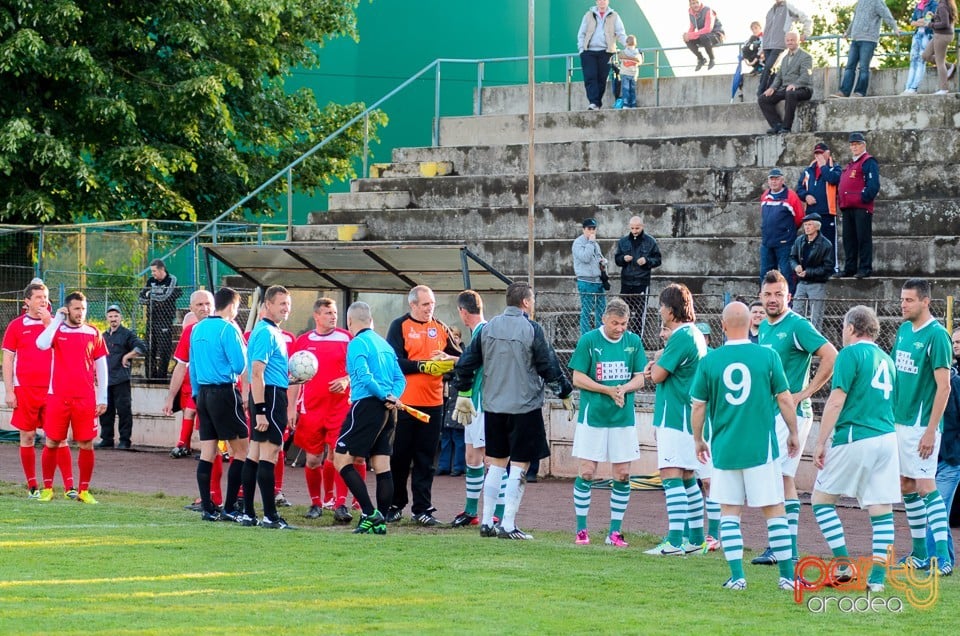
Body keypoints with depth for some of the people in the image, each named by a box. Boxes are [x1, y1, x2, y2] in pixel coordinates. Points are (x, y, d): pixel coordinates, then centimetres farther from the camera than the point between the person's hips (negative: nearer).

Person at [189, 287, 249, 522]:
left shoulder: (198, 329, 11)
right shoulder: (228, 329, -11)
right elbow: (239, 366, -13)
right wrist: (241, 341, 2)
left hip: (203, 394, 7)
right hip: (224, 393, -7)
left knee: (207, 453, 7)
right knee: (241, 450, 0)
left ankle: (207, 509, 6)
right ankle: (229, 508, -5)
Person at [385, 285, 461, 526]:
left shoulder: (440, 328, 10)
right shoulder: (400, 326, -2)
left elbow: (460, 357, 10)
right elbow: (394, 362, -12)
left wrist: (448, 359, -11)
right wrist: (424, 366, -17)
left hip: (433, 403, 3)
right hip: (405, 403, -3)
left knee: (425, 459, 4)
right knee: (400, 456, 5)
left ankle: (422, 508, 7)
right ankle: (395, 505, 15)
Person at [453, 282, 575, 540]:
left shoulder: (488, 328, 4)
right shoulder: (532, 330, -11)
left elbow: (465, 363, 8)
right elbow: (549, 367, -8)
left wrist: (463, 394, 20)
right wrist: (565, 394, 6)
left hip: (493, 407, 5)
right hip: (525, 407, -5)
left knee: (495, 463, 14)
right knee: (519, 465, 0)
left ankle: (487, 522, 15)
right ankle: (508, 525, -4)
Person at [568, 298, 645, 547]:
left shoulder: (633, 341, 5)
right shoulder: (588, 340, -4)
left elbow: (640, 379, 7)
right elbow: (578, 378, -4)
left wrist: (624, 389, -14)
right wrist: (608, 390, -14)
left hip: (624, 418, 3)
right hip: (592, 415, -3)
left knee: (622, 475, 2)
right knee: (586, 472, -2)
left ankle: (615, 531, 11)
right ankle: (581, 530, 8)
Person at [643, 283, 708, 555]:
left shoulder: (681, 337, -17)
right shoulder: (695, 334, 15)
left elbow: (657, 375, -16)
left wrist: (654, 365, 5)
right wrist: (654, 370, 0)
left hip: (675, 417, -10)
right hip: (688, 417, 10)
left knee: (671, 477, -13)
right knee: (687, 478, 16)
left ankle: (674, 541, -18)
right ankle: (696, 538, 22)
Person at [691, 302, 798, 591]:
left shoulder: (709, 361, -2)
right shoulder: (768, 356, -4)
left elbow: (698, 405, 3)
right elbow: (785, 399, 0)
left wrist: (698, 440, 18)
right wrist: (793, 434, 14)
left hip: (724, 449, 1)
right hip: (761, 447, -1)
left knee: (729, 512, 10)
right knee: (774, 511, 6)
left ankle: (737, 576, 4)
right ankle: (787, 576, 6)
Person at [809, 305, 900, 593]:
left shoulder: (851, 354, -5)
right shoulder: (886, 359, 16)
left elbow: (836, 401, -10)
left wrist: (821, 443, -8)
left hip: (855, 440, -6)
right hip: (887, 438, 6)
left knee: (821, 497, 7)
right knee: (882, 509, 5)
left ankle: (844, 565, 0)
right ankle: (878, 577, 2)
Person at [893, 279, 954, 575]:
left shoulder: (936, 335, -14)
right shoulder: (904, 330, 10)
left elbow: (944, 386, -16)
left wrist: (931, 430, -20)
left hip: (921, 424, -8)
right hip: (899, 421, 8)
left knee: (926, 486, -12)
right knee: (907, 487, 12)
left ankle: (943, 557, -14)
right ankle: (920, 553, 20)